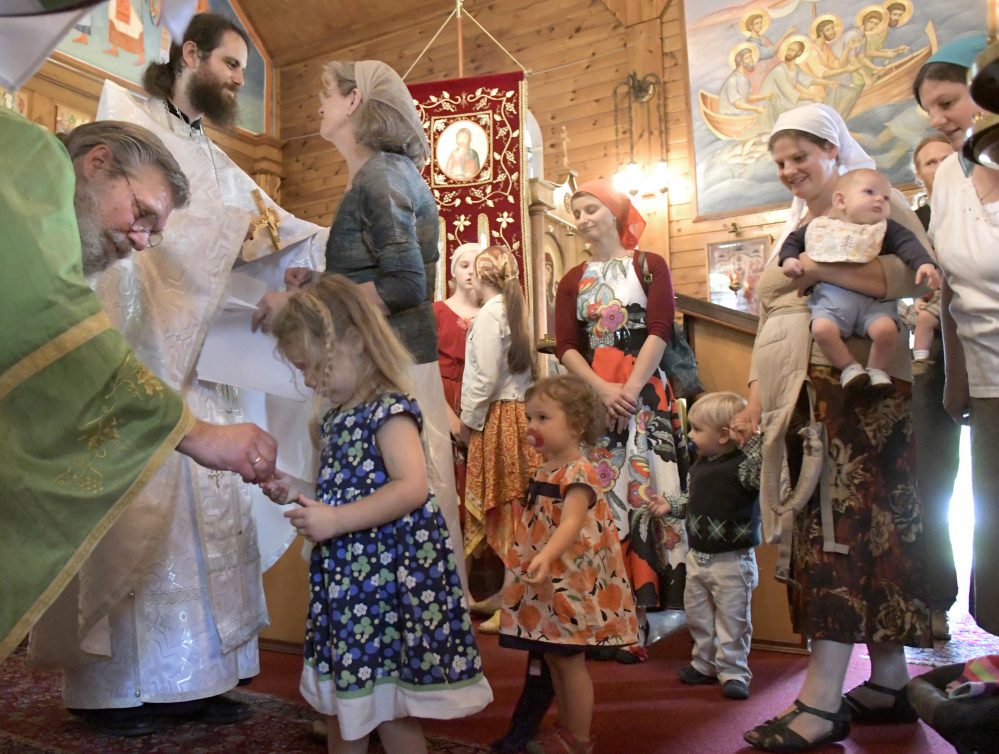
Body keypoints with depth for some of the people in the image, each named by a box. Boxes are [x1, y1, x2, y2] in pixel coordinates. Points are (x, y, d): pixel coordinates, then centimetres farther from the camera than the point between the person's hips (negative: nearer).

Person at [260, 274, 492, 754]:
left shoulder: (389, 409, -15)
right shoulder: (335, 419, 13)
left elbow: (412, 487, -27)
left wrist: (336, 520, -27)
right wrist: (299, 493, 7)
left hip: (389, 574, -9)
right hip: (346, 576, 9)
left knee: (391, 713, 3)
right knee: (342, 705, 20)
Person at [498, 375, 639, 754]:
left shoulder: (578, 473, -20)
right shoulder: (545, 471, 9)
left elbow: (571, 523, -36)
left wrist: (546, 556, -51)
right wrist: (533, 563, 22)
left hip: (571, 585, -9)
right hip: (545, 585, 9)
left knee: (570, 661, 3)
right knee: (553, 659, 17)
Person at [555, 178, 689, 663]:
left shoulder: (650, 266, 8)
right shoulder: (573, 281, 16)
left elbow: (660, 332, -4)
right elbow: (566, 347, 6)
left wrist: (630, 391, -14)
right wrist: (604, 389, -9)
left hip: (646, 394, -2)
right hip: (592, 396, 3)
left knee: (647, 490, -5)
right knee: (602, 496, -1)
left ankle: (652, 599, 2)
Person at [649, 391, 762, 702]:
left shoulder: (742, 465, -18)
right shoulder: (698, 466, 5)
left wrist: (752, 439, -42)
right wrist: (671, 504, 9)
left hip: (732, 559, -8)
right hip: (698, 556, 8)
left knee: (732, 618, 5)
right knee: (697, 614, 18)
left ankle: (733, 671, 20)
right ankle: (705, 663, 36)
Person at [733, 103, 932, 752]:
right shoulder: (792, 231, 25)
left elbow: (914, 273, -13)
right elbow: (771, 330, 21)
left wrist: (823, 270, -18)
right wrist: (756, 402, 12)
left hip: (858, 387, -7)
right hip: (802, 396, 7)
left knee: (843, 529, -11)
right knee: (832, 529, 4)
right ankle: (889, 682, 14)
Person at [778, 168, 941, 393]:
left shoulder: (885, 229, 13)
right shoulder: (821, 226, 13)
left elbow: (908, 243, -1)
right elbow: (793, 240, 24)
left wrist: (924, 263, -20)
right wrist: (789, 259, 3)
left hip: (874, 299, 0)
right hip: (831, 296, 0)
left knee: (886, 329, -25)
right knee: (822, 329, -28)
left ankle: (877, 369, 2)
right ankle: (849, 366, -4)